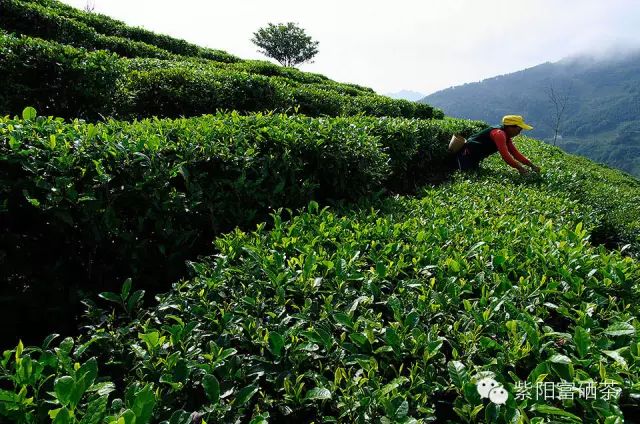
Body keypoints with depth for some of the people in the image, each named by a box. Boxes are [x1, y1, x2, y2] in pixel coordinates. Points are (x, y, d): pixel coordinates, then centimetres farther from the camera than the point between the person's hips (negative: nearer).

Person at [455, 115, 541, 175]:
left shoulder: (506, 136, 9)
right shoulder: (499, 134, -23)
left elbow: (516, 153, 10)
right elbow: (505, 155, -31)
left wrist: (531, 165, 4)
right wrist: (519, 168, -27)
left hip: (474, 157, 10)